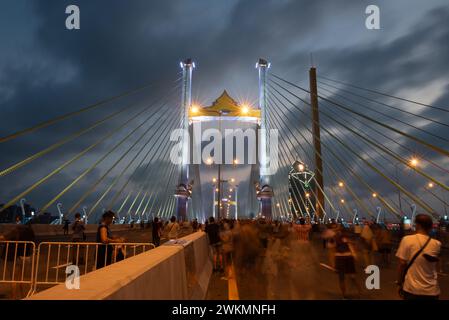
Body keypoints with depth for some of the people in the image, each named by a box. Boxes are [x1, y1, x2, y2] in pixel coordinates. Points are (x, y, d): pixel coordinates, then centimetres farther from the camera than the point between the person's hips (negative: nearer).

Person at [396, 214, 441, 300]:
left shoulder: (407, 240, -11)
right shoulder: (437, 244, -3)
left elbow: (402, 264, -11)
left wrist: (400, 284, 1)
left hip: (412, 289, -2)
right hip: (431, 290, 2)